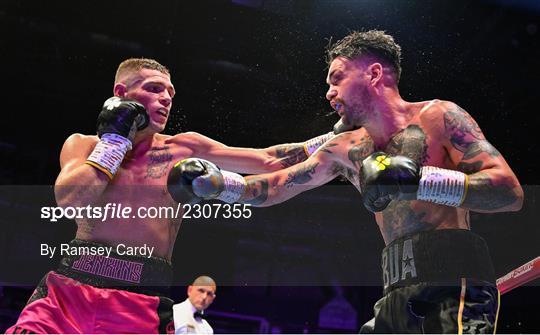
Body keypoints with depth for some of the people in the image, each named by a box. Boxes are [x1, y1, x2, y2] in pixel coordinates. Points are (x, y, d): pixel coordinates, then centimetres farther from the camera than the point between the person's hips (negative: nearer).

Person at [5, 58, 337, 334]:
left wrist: (332, 140, -2)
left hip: (141, 302, 0)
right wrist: (116, 139, -3)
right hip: (68, 288, 0)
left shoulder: (184, 148, 7)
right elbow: (69, 200, -10)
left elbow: (268, 161, 4)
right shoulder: (83, 144, 9)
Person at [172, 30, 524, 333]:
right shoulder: (345, 150, 15)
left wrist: (417, 180, -21)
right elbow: (276, 185, 21)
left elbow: (511, 191, -11)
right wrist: (219, 183, 8)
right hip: (402, 296, 6)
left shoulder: (438, 117, -2)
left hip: (453, 288, -6)